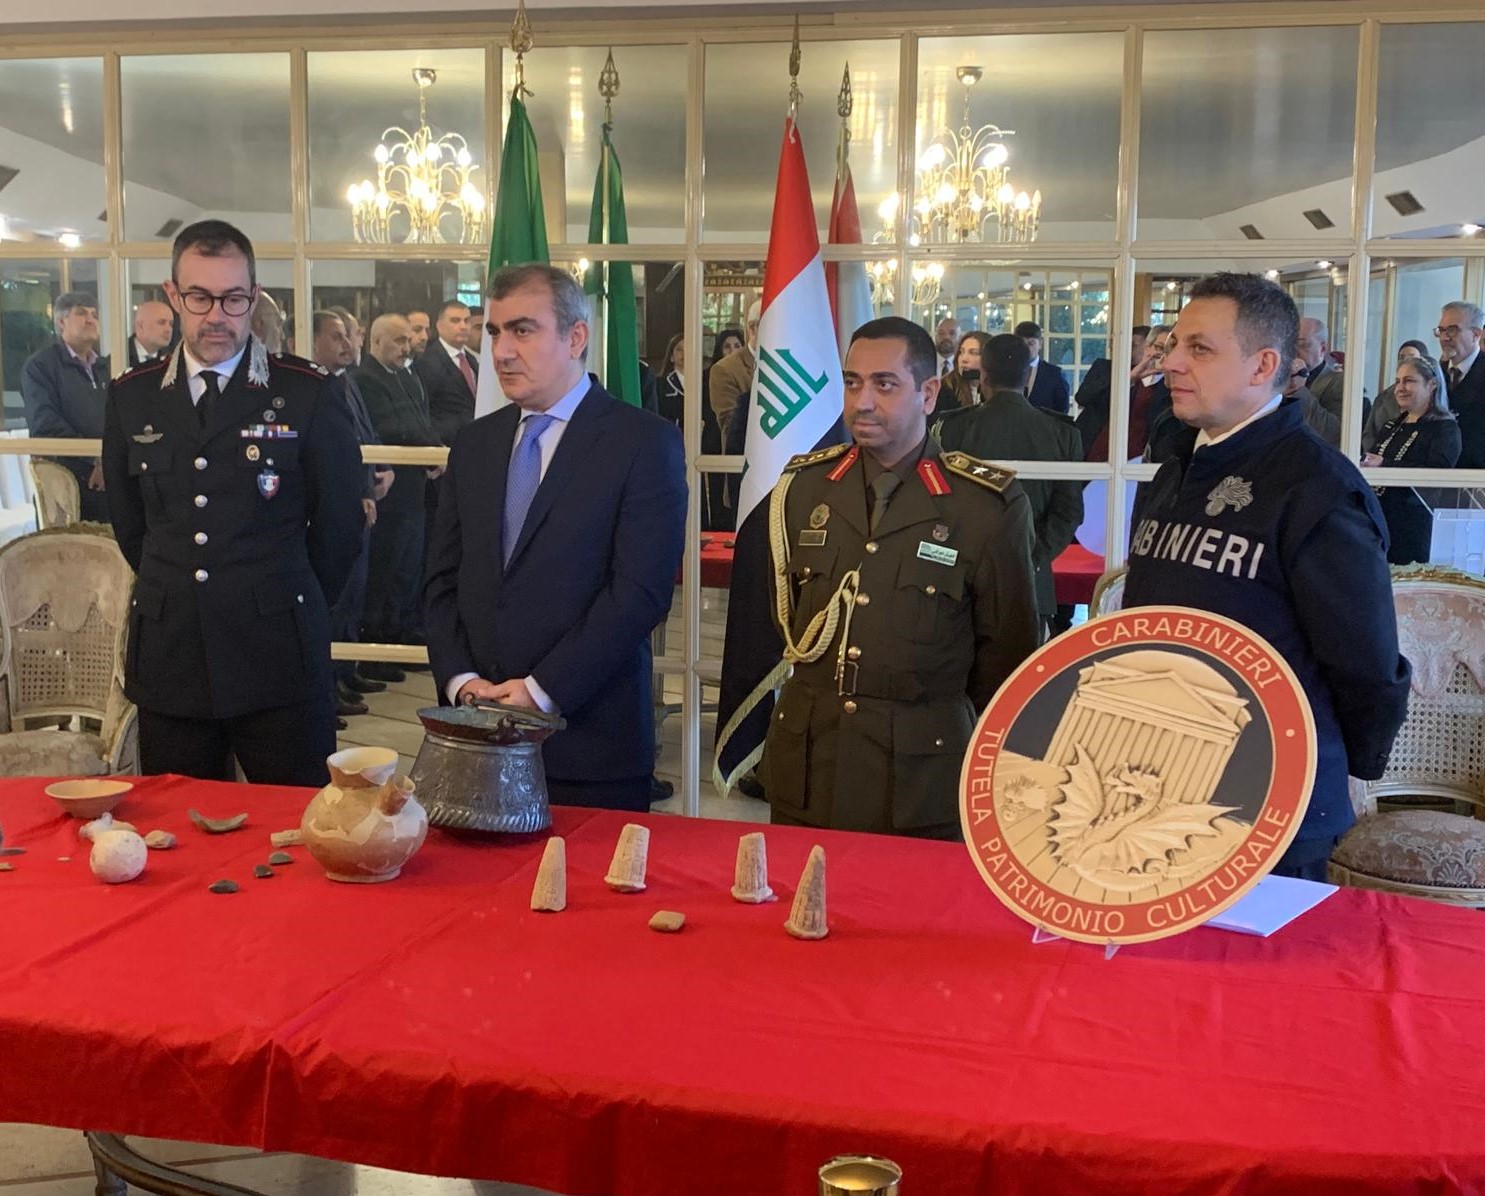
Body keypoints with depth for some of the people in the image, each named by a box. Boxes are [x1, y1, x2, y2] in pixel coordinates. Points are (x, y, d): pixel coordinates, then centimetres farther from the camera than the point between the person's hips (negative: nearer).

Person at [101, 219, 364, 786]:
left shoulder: (309, 394, -3)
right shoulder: (130, 398, 8)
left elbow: (339, 525, 3)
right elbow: (129, 524, 18)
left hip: (278, 660, -3)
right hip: (169, 660, 3)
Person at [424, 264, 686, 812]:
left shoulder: (644, 442, -5)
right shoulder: (473, 444, 13)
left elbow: (640, 591, -13)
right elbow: (442, 581, 11)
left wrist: (540, 691, -15)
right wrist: (461, 681, -4)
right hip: (475, 733, 5)